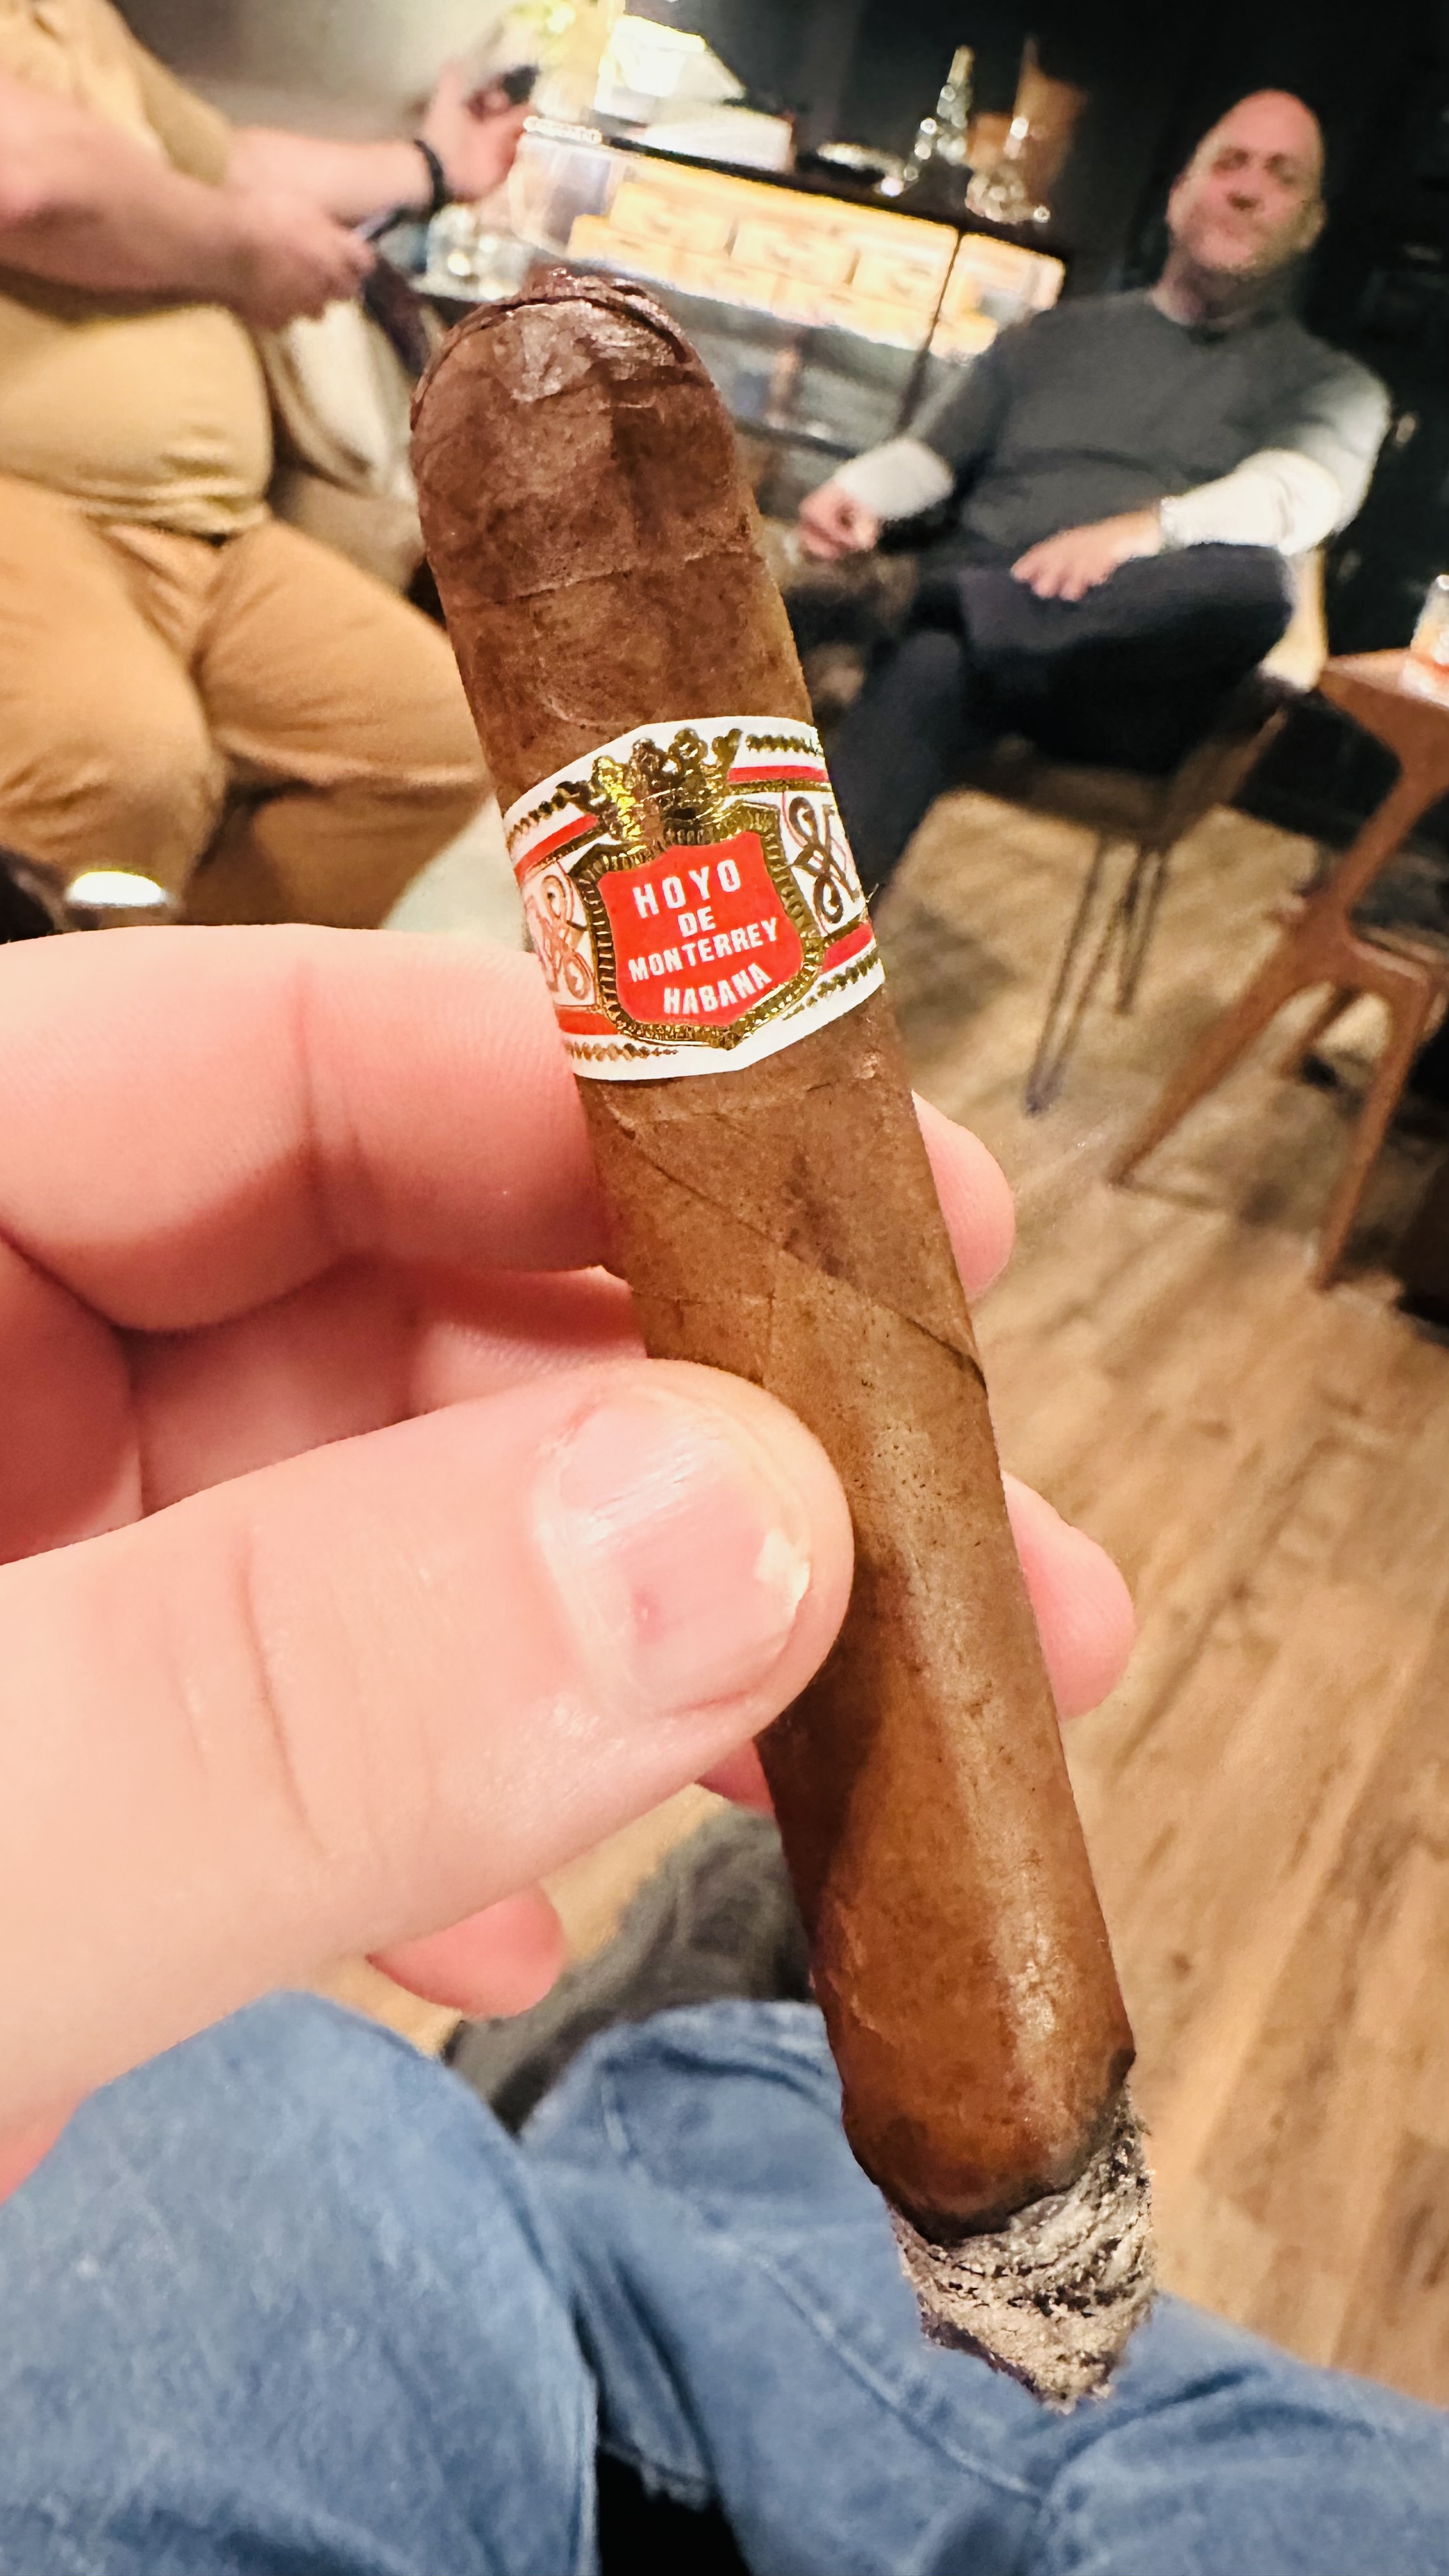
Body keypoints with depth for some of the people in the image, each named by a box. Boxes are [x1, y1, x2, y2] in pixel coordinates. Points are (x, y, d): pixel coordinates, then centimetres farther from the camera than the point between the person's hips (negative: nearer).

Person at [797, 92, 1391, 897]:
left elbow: (1297, 492, -2)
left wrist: (1148, 527, -25)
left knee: (1254, 576, -36)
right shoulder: (1058, 336, 30)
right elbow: (935, 451, 24)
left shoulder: (1332, 385, 20)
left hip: (1137, 681, -2)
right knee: (932, 669, -35)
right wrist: (857, 490, -2)